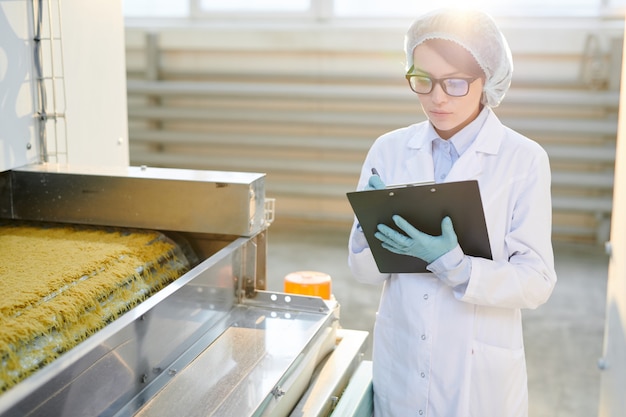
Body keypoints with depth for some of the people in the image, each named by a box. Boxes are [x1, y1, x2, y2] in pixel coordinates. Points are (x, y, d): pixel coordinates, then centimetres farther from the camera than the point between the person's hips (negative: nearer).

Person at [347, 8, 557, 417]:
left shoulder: (524, 159, -11)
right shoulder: (389, 150, -3)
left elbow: (537, 282, -13)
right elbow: (366, 270, -1)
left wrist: (452, 264, -28)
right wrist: (373, 227, -21)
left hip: (479, 376, -2)